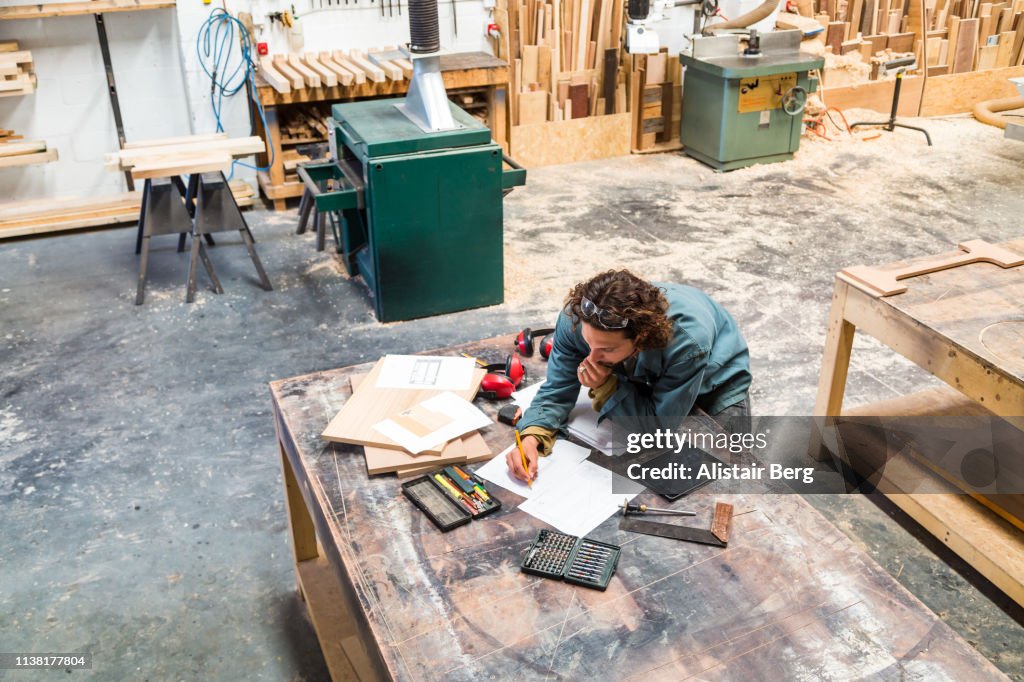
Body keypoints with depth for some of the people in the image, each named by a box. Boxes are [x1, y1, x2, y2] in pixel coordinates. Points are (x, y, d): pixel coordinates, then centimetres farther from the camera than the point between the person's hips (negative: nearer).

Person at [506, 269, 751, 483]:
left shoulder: (688, 342, -47)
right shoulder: (577, 318, -36)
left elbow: (660, 425, -34)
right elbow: (556, 391, -25)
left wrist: (605, 386, -44)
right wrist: (531, 439, -43)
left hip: (717, 379, -3)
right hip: (647, 377, 3)